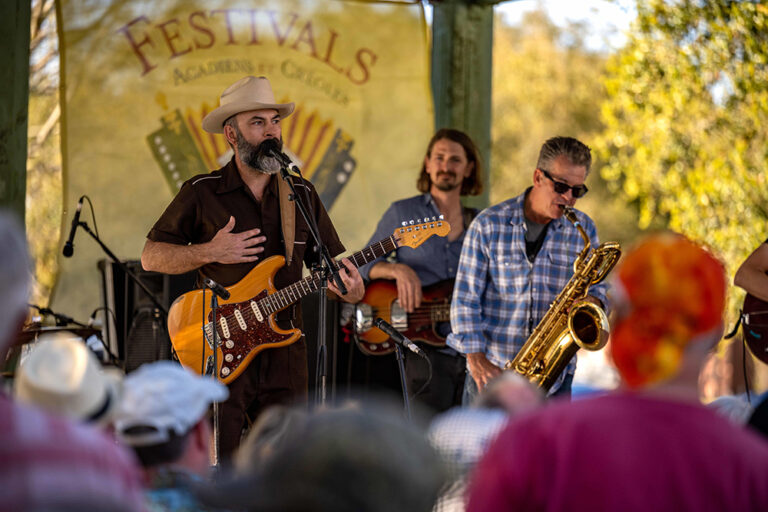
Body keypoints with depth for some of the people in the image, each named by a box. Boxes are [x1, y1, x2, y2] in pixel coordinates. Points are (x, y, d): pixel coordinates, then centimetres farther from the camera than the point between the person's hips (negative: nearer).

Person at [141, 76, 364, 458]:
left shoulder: (302, 196, 12)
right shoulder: (201, 194, 2)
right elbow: (151, 256, 4)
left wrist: (348, 287, -9)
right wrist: (210, 252, -11)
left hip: (285, 356, 3)